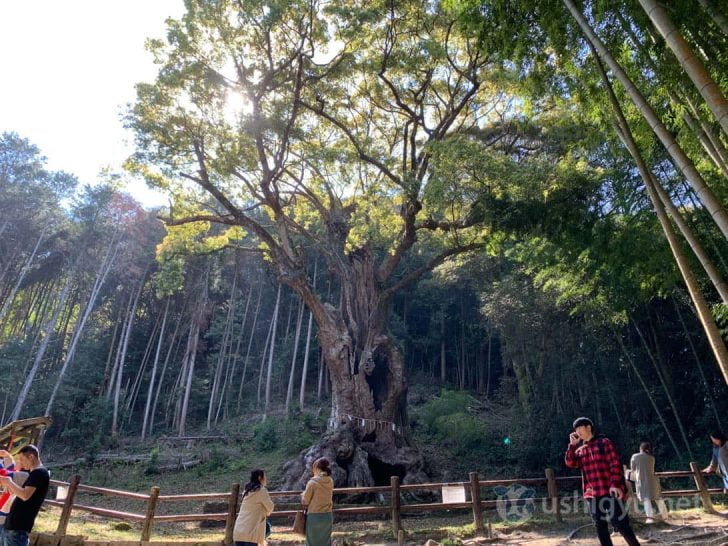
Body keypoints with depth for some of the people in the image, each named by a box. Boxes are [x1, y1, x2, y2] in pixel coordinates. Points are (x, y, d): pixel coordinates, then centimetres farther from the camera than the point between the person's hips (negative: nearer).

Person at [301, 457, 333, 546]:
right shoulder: (330, 481, 0)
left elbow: (305, 501, -6)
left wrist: (303, 495, 13)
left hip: (315, 517, -5)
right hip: (328, 516, 5)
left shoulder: (312, 482, -14)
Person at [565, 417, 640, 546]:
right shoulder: (580, 450, 15)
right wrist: (572, 445, -3)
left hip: (610, 491, -5)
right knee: (600, 526, 7)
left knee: (620, 523, -5)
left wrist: (615, 484, -17)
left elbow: (615, 464, -8)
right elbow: (570, 463, 2)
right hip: (592, 494, 6)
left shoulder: (604, 442, -1)